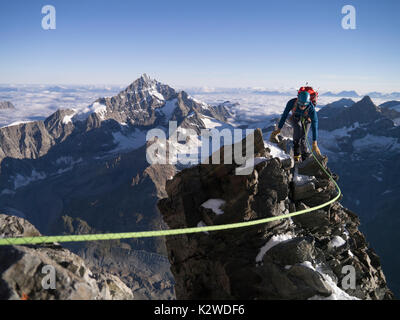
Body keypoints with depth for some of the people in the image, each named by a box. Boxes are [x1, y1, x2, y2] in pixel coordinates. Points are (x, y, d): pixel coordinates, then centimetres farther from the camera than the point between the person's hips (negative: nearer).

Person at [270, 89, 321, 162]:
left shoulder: (311, 108, -36)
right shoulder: (292, 102, -33)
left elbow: (314, 126, -36)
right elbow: (284, 115, -21)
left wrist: (314, 143, -39)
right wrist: (279, 129, -18)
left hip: (306, 120, -1)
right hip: (295, 119, 1)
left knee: (302, 138, -20)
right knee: (298, 127, -30)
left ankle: (305, 158, -3)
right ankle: (296, 153, -23)